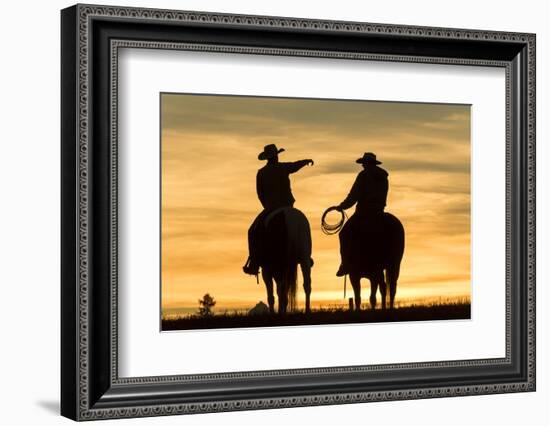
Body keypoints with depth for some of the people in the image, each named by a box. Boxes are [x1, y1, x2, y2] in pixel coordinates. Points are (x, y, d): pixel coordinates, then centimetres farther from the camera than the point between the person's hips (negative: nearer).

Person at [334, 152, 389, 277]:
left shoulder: (364, 175, -8)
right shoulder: (383, 177, 14)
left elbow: (353, 196, -10)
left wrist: (342, 206, 0)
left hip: (363, 213, -7)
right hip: (378, 213, 7)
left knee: (345, 234, 1)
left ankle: (345, 264, -7)